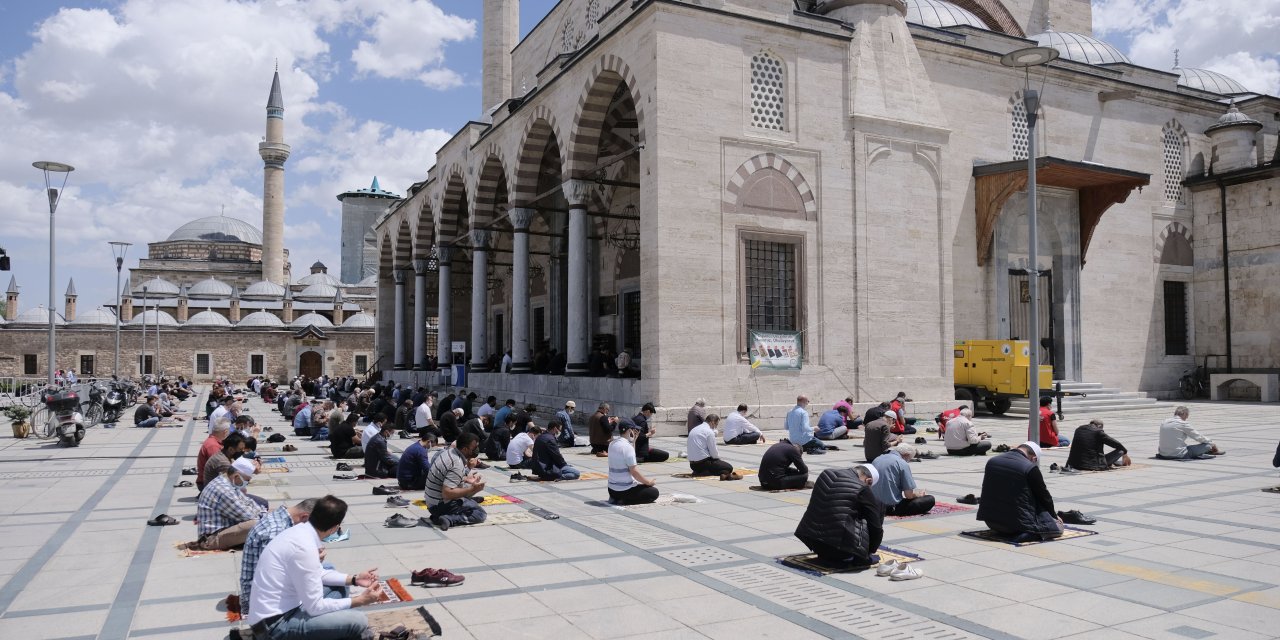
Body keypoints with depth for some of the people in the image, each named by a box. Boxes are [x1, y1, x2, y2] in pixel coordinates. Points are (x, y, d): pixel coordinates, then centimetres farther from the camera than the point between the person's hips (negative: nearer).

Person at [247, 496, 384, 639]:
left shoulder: (300, 530, 1)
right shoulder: (305, 547, -26)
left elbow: (318, 574, 17)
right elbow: (315, 607, -20)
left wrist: (354, 579, 9)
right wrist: (360, 601, -13)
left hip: (280, 609, 10)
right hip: (277, 624, -10)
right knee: (358, 621, -18)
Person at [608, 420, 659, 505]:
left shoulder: (612, 444, 6)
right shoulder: (627, 446, -20)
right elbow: (634, 471, -20)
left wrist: (634, 439, 14)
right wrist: (648, 482, -7)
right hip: (624, 490, -8)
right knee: (654, 492, 8)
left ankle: (616, 498, 9)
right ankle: (623, 501, -7)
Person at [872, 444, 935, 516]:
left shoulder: (877, 459, 10)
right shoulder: (903, 464, -11)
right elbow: (909, 495, -12)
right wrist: (919, 494, 11)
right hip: (892, 507, -8)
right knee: (929, 499, 0)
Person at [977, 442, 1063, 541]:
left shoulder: (992, 461, 4)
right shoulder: (1030, 468, -12)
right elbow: (1044, 496, 2)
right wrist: (1054, 516, 23)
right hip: (1019, 523, -7)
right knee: (1057, 526, 6)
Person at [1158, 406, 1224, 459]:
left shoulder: (1164, 423, 8)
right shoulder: (1183, 424, -10)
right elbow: (1198, 437, 1)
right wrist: (1211, 443, 18)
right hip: (1178, 454, -7)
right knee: (1207, 445, 7)